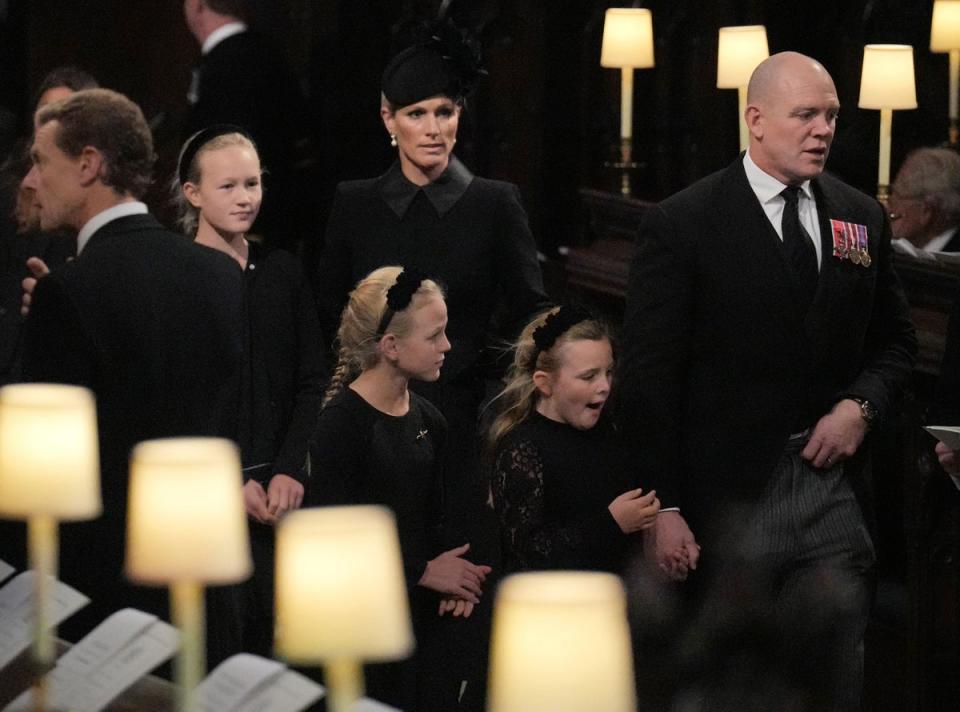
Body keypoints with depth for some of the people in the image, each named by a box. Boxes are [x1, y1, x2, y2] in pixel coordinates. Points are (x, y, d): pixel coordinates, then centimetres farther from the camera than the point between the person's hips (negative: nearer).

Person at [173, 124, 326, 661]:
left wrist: (289, 471, -3)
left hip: (282, 488, 4)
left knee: (279, 634, 0)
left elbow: (313, 381, 10)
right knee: (220, 644, -6)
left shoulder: (284, 272, 10)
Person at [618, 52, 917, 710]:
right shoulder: (682, 225, -6)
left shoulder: (863, 218, 9)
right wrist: (666, 507, -11)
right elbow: (648, 377, -7)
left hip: (833, 483, 4)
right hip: (728, 500, -4)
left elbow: (896, 340, 18)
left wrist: (862, 405, -3)